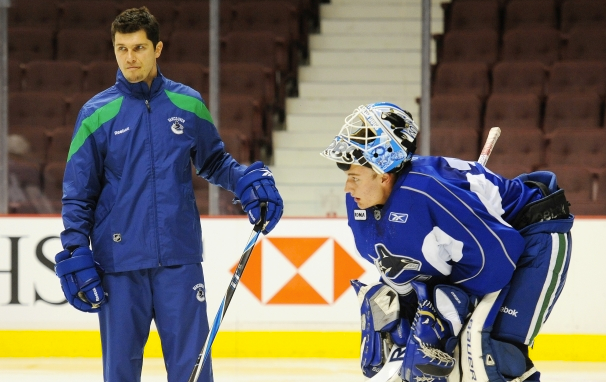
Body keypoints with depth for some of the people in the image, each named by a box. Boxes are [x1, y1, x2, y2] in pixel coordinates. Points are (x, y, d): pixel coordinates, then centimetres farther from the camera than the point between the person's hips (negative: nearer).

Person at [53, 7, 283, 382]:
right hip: (119, 265, -1)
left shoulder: (188, 104, 5)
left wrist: (248, 180, -2)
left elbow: (213, 161, 18)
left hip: (180, 258, 1)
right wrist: (76, 259, -3)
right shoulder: (97, 114, 1)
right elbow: (78, 194, 4)